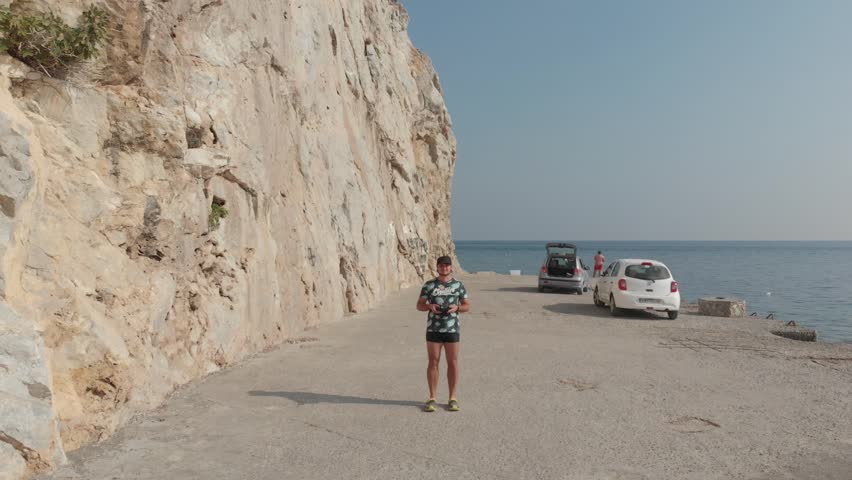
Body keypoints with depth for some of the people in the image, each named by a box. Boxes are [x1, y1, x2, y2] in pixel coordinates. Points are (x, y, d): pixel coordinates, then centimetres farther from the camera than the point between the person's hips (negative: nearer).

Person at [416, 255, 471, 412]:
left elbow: (467, 306, 8)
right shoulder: (429, 285, 4)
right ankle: (432, 398, 9)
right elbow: (419, 305, 6)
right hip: (433, 330, 0)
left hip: (452, 330, 0)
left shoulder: (459, 285, 5)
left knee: (453, 363, 3)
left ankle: (452, 398, 12)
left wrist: (457, 307, -13)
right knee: (433, 363, 2)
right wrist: (429, 306, -15)